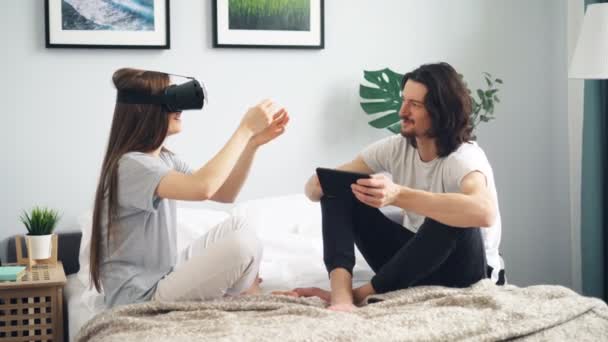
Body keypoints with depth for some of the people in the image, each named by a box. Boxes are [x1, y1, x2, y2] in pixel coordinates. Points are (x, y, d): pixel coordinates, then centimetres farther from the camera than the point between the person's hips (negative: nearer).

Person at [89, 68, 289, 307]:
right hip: (141, 299, -10)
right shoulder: (131, 165, -21)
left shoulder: (165, 159, 8)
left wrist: (253, 142, -4)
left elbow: (224, 194, 9)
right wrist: (245, 129, -27)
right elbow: (202, 188, -37)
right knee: (243, 242, -20)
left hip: (165, 276, 10)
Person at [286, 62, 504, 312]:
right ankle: (341, 293, -33)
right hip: (413, 264, 6)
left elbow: (484, 212, -48)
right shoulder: (396, 148, -5)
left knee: (455, 217, -39)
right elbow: (314, 187, -5)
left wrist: (398, 195, -53)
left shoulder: (465, 157, -23)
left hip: (464, 270, -5)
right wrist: (322, 183, -31)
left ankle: (363, 292, -28)